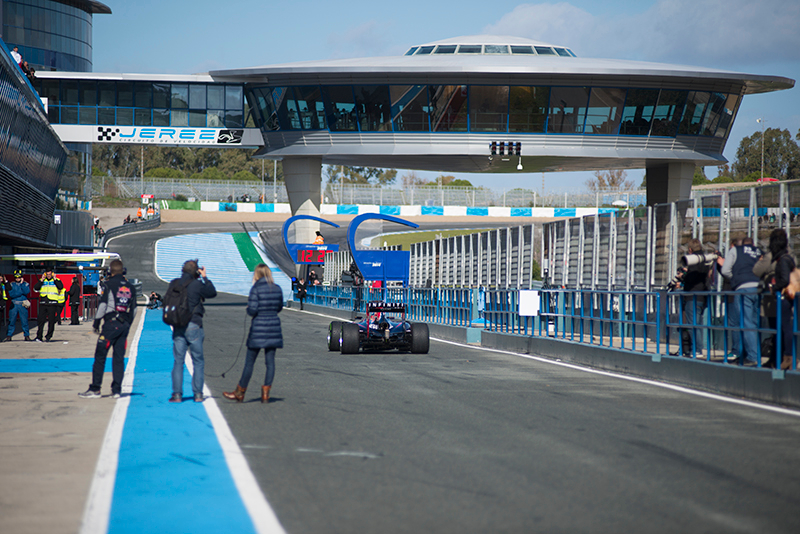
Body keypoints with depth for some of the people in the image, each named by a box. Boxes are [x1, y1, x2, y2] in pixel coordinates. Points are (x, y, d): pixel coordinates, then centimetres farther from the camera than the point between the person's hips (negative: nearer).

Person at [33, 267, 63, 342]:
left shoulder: (56, 280, 7)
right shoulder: (42, 281, 13)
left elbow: (61, 287, -12)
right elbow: (35, 288, 1)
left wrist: (55, 279, -10)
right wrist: (41, 280, -4)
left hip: (52, 304, -2)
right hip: (43, 304, 2)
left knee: (51, 321, -1)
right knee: (41, 320, -3)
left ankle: (49, 336, 7)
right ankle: (39, 337, -1)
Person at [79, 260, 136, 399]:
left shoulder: (109, 284, -4)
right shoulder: (131, 287, 13)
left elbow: (102, 304, -8)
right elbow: (133, 309, 15)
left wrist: (96, 323, -2)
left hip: (111, 324, -5)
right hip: (125, 325, 5)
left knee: (100, 356, -1)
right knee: (119, 358, 7)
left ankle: (95, 389, -3)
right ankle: (116, 390, 4)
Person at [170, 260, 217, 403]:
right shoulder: (197, 285, -10)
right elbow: (213, 293, 3)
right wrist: (205, 277, 10)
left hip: (178, 327, 4)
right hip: (193, 326, -3)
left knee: (178, 361, 7)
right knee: (198, 361, 7)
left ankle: (177, 393, 1)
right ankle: (198, 393, 4)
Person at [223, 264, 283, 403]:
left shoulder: (256, 289, -11)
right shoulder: (277, 289, 5)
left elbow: (252, 310, -16)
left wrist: (248, 309, 4)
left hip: (259, 328, -5)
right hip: (274, 327, 5)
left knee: (250, 361, 3)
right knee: (270, 361, 5)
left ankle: (240, 393, 11)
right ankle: (265, 393, 4)